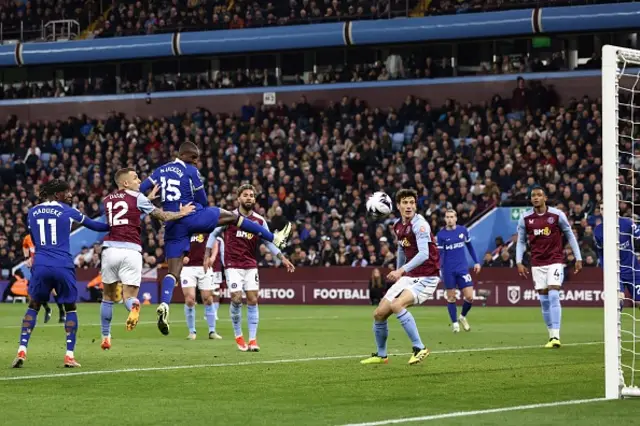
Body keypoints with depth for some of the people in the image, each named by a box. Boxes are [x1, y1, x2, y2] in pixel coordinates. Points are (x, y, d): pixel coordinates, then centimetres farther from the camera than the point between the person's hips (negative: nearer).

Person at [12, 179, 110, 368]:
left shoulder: (32, 212, 11)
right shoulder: (67, 211, 2)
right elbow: (94, 225, 13)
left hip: (41, 266, 2)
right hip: (63, 266, -2)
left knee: (33, 307, 16)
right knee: (70, 309, 14)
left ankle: (22, 351, 2)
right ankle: (69, 355, 5)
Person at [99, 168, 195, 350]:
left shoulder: (106, 200, 16)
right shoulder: (137, 198, 5)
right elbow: (162, 216, 12)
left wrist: (148, 198, 36)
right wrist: (181, 213, 28)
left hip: (110, 249, 3)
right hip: (131, 251, -3)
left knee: (108, 297, 17)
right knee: (130, 295, 0)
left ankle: (105, 338, 18)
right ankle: (133, 305, -37)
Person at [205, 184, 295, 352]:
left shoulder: (259, 221, 3)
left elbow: (268, 242, 8)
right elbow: (214, 234, 6)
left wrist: (283, 258, -3)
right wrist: (208, 256, -2)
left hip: (251, 266, 3)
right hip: (233, 265, -3)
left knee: (252, 300, -5)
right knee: (236, 299, -11)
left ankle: (253, 340, -1)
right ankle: (238, 336, 9)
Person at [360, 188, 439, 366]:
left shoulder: (419, 225, -18)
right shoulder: (398, 225, 7)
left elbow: (423, 254, -31)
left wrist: (402, 270, -40)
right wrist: (398, 272, 28)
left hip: (426, 278, -8)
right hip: (408, 277, 8)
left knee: (396, 305, -31)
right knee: (379, 314, 5)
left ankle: (419, 348, -23)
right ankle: (381, 355, 27)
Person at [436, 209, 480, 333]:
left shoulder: (463, 230, 3)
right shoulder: (441, 235, -4)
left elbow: (470, 246, 15)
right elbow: (440, 253, -4)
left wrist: (476, 262, 12)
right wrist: (439, 268, -18)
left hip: (462, 268, 2)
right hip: (448, 270, -2)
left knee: (469, 297, -3)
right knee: (451, 297, 3)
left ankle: (463, 317, 23)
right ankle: (455, 323, 17)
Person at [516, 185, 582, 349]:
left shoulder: (557, 215, -5)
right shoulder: (525, 218, 2)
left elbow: (570, 236, 3)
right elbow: (521, 241, 10)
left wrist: (578, 258, 2)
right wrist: (519, 262, 0)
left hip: (555, 261, -3)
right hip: (537, 264, 3)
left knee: (553, 296, -15)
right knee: (544, 300, 3)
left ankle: (556, 336, -18)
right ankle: (551, 336, 11)